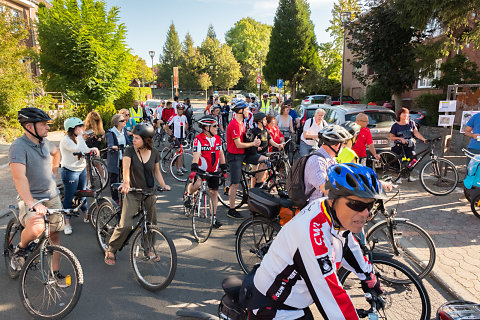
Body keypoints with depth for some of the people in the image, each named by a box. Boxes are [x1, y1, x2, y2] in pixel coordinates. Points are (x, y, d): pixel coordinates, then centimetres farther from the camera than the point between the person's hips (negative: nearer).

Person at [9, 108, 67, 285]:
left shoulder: (45, 143, 2)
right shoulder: (18, 147, -19)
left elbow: (56, 152, 29)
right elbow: (19, 178, -31)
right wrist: (32, 204, -42)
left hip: (52, 197, 6)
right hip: (31, 198, -6)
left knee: (54, 235, 11)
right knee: (36, 228, -32)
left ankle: (55, 271, 28)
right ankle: (21, 249, 3)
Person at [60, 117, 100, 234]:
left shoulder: (78, 138, 7)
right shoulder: (66, 140, -19)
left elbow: (85, 150, 4)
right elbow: (79, 150, -30)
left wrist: (93, 149, -14)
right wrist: (80, 136, -24)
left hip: (82, 169, 8)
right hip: (70, 171, -8)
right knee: (69, 197, 1)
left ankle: (86, 216, 34)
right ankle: (67, 223, 12)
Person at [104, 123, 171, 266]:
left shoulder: (154, 153, -2)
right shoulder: (130, 150, -11)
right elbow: (126, 166, -27)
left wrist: (163, 185, -1)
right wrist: (126, 182, -46)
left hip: (149, 193, 3)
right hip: (133, 193, -3)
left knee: (151, 223, 11)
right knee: (125, 225, -12)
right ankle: (110, 250, 12)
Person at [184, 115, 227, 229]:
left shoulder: (218, 139, 5)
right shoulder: (198, 139, -13)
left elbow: (221, 155, 14)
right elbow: (196, 156, -23)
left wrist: (224, 170, 14)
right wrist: (193, 170, -35)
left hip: (214, 171, 5)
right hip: (201, 169, -5)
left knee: (214, 192, 6)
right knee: (197, 183, -32)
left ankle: (214, 217, 19)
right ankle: (188, 196, 3)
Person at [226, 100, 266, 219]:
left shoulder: (241, 123, 12)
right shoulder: (234, 124, -19)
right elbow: (238, 144, -21)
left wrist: (254, 142, 1)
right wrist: (253, 143, -9)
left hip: (243, 154, 9)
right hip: (235, 156, -9)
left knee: (265, 160, -5)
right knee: (235, 184, -3)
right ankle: (231, 210, 8)